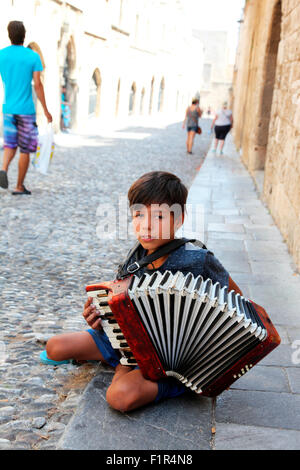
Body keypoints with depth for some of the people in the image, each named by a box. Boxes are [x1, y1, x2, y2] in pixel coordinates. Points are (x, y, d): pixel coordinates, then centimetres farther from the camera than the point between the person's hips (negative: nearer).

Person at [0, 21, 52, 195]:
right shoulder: (33, 56, -6)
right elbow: (37, 85, -8)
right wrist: (46, 110, -2)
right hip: (26, 109, -3)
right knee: (25, 149, 7)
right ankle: (19, 187, 12)